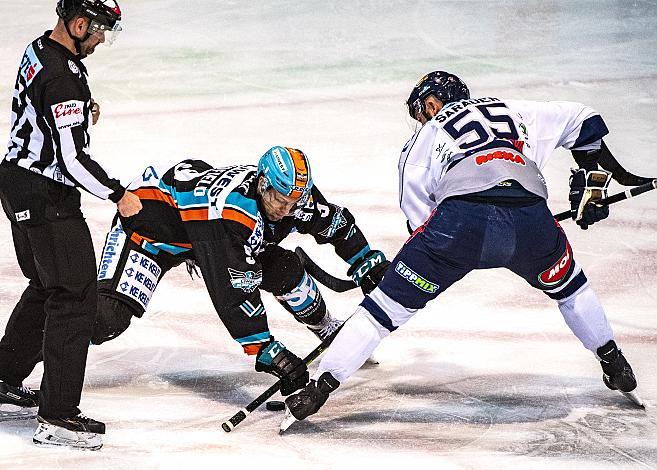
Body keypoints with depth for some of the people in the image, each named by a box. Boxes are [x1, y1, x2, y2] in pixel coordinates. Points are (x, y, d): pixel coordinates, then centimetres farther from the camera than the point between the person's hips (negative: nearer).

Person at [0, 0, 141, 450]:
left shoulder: (39, 51, 7)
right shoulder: (64, 77, -25)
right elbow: (73, 159, -25)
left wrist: (82, 113, 11)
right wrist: (119, 195, -15)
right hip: (46, 197, -10)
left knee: (45, 286, 24)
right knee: (75, 298, -7)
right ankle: (57, 417, -7)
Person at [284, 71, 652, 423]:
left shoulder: (425, 136, 27)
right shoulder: (514, 111, 34)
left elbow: (420, 218, 20)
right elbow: (582, 121, 36)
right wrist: (593, 183, 42)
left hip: (463, 219, -3)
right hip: (531, 219, 3)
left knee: (391, 304, 7)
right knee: (566, 285, 34)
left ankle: (320, 387, 4)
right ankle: (615, 364, 40)